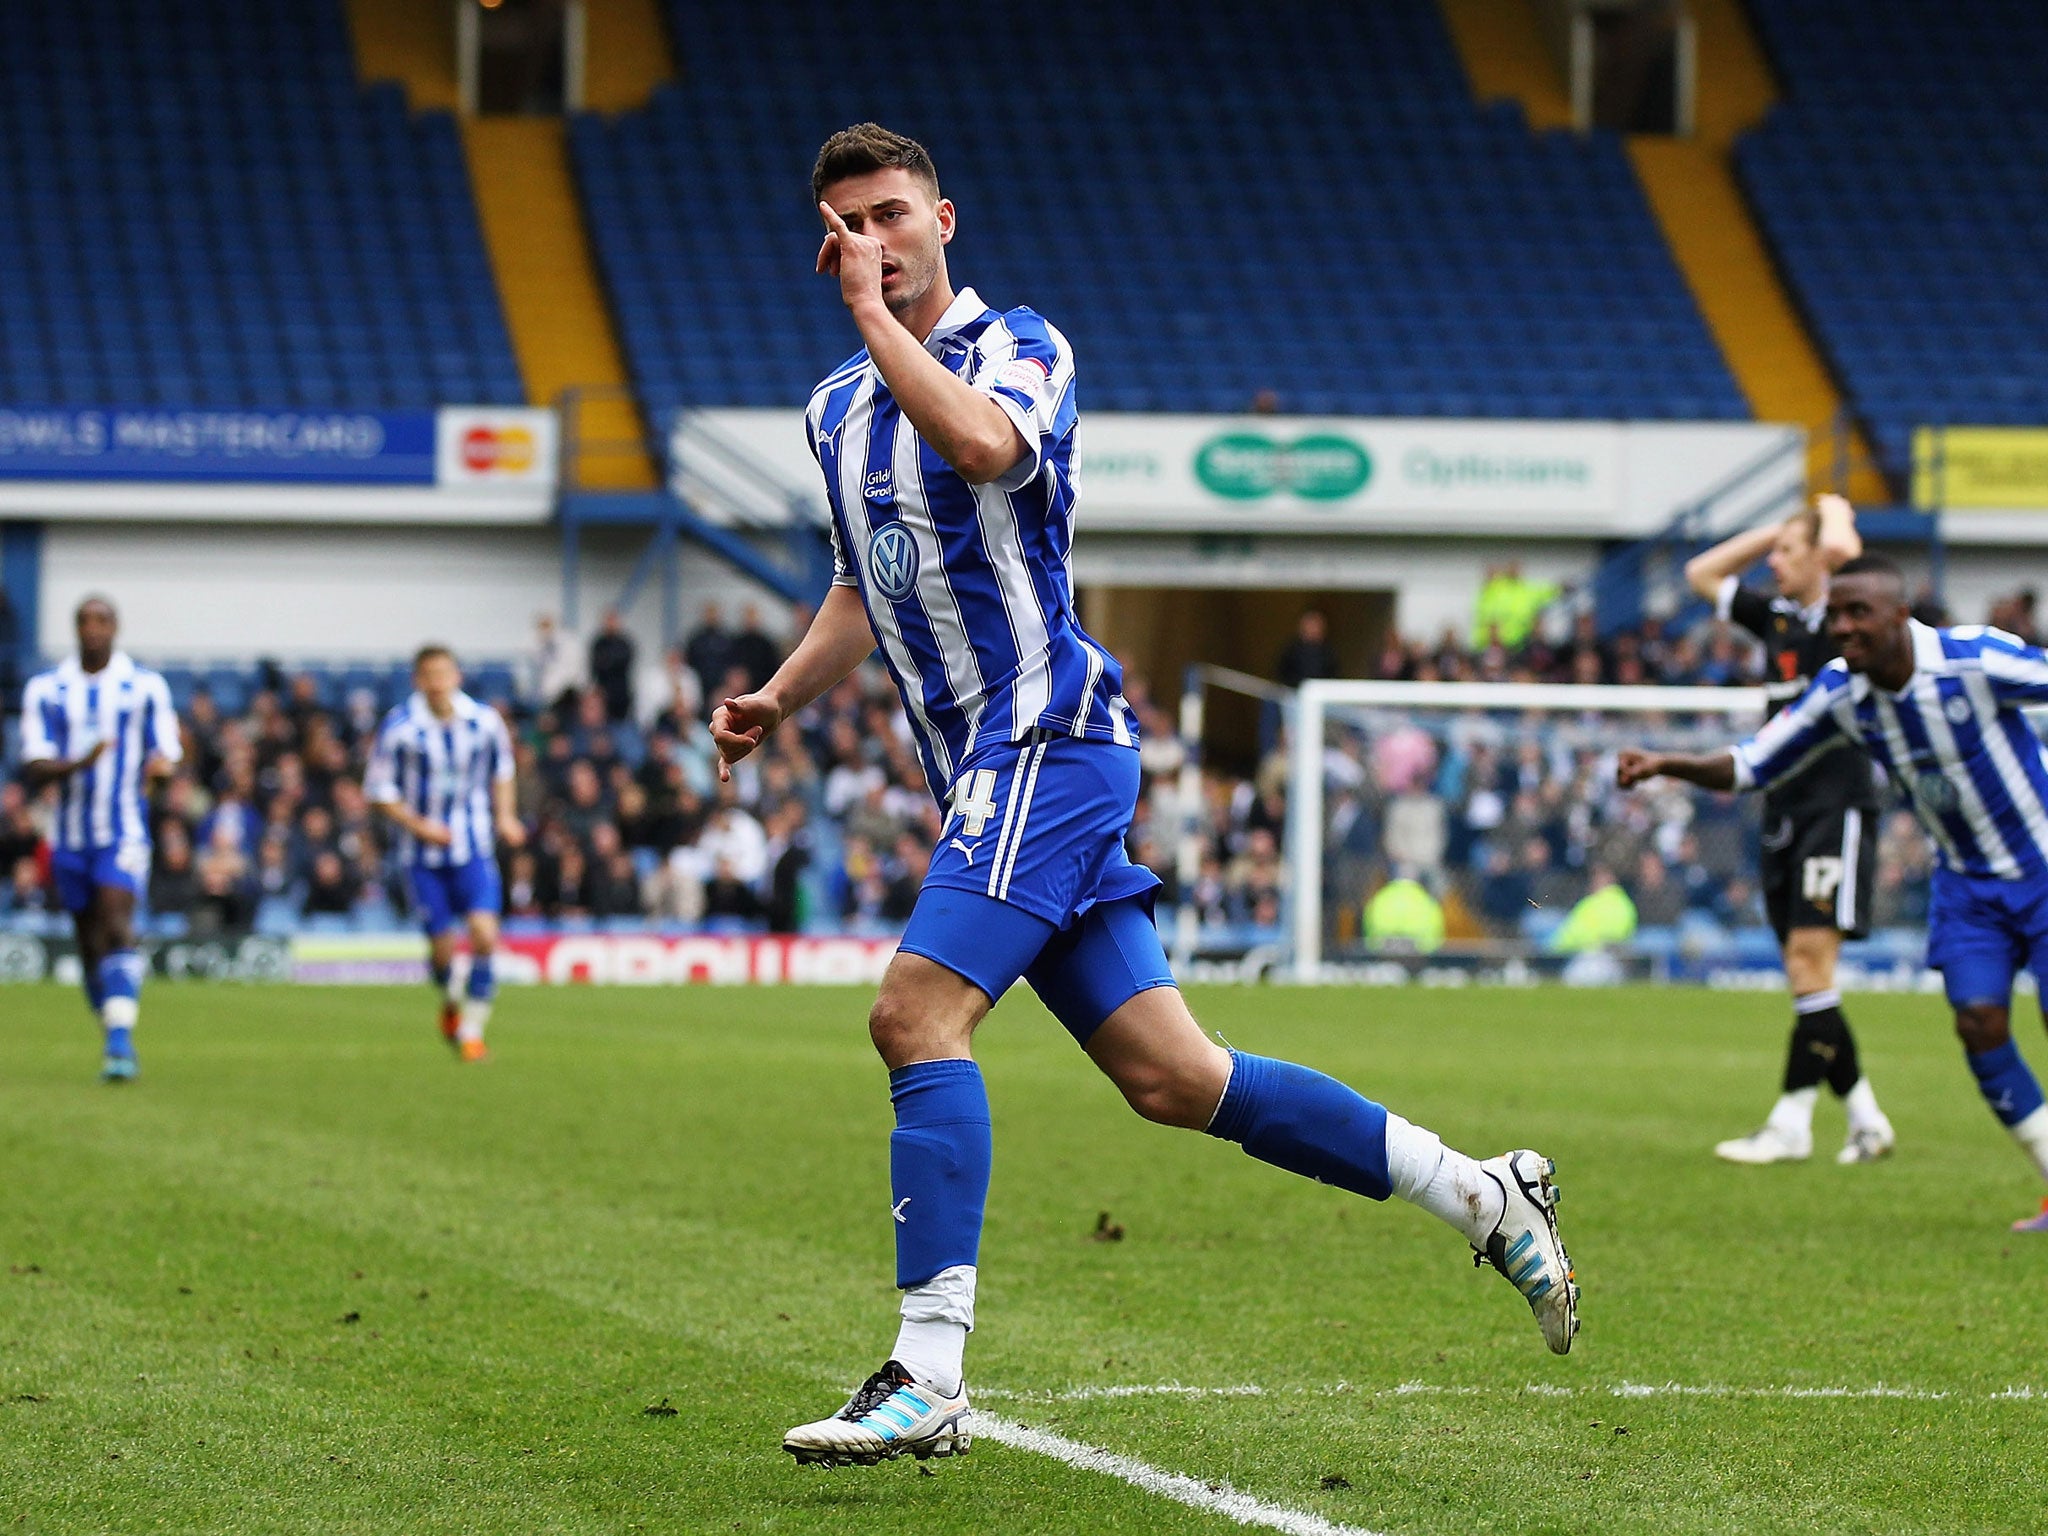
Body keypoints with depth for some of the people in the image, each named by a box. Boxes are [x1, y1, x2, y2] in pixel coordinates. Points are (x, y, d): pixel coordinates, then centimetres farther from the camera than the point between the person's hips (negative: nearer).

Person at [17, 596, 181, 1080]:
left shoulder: (145, 687, 1)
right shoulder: (46, 690, 3)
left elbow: (166, 751, 3)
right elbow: (34, 770, -4)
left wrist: (159, 765, -22)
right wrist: (78, 764, -25)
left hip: (124, 832, -3)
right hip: (70, 835, 3)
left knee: (116, 926, -21)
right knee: (90, 941, 10)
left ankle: (120, 1041, -29)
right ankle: (113, 1036, 25)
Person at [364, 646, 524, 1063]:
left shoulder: (485, 721, -3)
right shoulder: (399, 728, -12)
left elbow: (501, 770, 17)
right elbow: (379, 792, -4)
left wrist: (504, 816, 3)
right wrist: (418, 826, -16)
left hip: (475, 846, 1)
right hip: (425, 855, -1)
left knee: (484, 934, -16)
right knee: (443, 948, -2)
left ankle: (472, 1029, -3)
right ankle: (450, 1002, 33)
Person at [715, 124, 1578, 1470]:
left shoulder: (1018, 347, -5)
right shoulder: (838, 410, 18)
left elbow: (983, 445, -30)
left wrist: (874, 313, -21)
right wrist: (780, 698, 16)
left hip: (1048, 736, -8)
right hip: (986, 769, 8)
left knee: (917, 1014, -21)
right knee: (1171, 1075, 4)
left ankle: (928, 1377, -23)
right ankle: (1482, 1195, 14)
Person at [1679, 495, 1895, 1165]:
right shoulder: (1777, 616, 14)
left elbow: (1844, 550, -24)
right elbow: (1702, 574, 25)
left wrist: (1835, 512, -3)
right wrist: (1774, 530, 16)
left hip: (1838, 803, -8)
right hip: (1784, 811, 8)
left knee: (1811, 957, -12)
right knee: (1801, 971, 5)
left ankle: (1792, 1122, -13)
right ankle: (1866, 1120, 11)